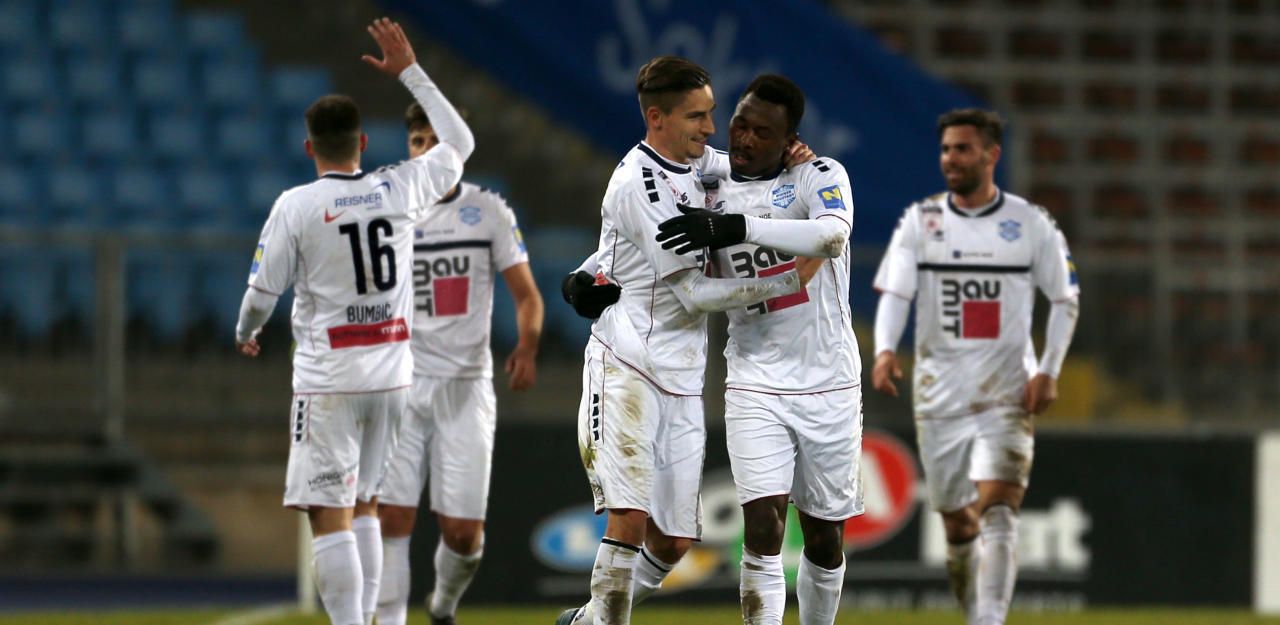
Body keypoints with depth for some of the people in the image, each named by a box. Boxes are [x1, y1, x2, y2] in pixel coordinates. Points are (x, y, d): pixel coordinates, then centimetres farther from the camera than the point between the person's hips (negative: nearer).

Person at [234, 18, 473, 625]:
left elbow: (262, 291, -5)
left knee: (330, 517, -4)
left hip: (328, 379, -5)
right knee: (362, 506, 18)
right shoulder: (400, 188, 0)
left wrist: (245, 334, 17)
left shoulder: (295, 205, -10)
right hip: (392, 375, 5)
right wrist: (409, 72, 22)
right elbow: (460, 142, 18)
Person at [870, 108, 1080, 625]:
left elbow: (1066, 300, 8)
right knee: (958, 526, 7)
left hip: (1007, 388, -2)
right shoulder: (920, 221, 6)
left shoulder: (1031, 225, 2)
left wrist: (1049, 371, -4)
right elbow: (894, 292, -3)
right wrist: (885, 350, -22)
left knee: (997, 507, -18)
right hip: (938, 387, 2)